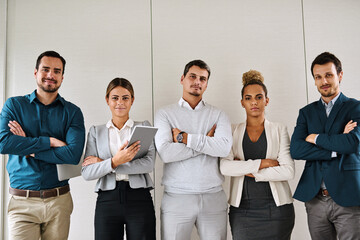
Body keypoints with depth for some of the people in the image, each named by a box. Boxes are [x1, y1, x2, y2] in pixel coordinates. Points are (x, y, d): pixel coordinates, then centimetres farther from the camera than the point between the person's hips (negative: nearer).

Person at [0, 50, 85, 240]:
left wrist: (29, 149, -11)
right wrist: (50, 141, -13)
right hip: (22, 202, -1)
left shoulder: (72, 112, 3)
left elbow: (73, 154, -11)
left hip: (59, 202, 1)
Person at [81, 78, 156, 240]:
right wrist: (114, 161, -19)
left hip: (139, 198, 0)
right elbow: (86, 173, 0)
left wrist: (103, 163, -7)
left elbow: (149, 164, -7)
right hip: (107, 201, 1)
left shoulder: (144, 127, 8)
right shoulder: (96, 131, 11)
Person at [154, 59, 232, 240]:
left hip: (213, 198, 2)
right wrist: (206, 141, -7)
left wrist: (185, 137, -11)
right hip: (177, 198, -1)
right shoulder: (165, 114, 4)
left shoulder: (218, 115, 9)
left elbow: (224, 148, -10)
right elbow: (165, 153, -12)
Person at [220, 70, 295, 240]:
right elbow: (224, 167, -9)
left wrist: (250, 171, -9)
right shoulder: (233, 131, 6)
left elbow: (288, 171, -6)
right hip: (242, 209, 0)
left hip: (276, 208, 0)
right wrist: (261, 163, -12)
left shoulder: (279, 130, 5)